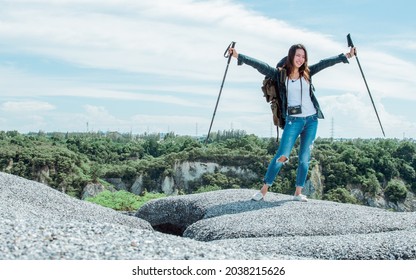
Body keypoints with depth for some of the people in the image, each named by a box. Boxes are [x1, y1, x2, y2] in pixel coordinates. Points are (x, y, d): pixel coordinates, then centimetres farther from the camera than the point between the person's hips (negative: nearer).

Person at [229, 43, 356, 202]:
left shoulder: (307, 73, 9)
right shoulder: (281, 74, 0)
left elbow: (325, 63, 10)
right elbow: (260, 65, -7)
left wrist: (346, 56, 9)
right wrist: (238, 56, -13)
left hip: (311, 120, 4)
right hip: (293, 120, -3)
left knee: (305, 158, 5)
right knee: (282, 156, -12)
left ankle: (298, 193, 14)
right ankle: (264, 190, -4)